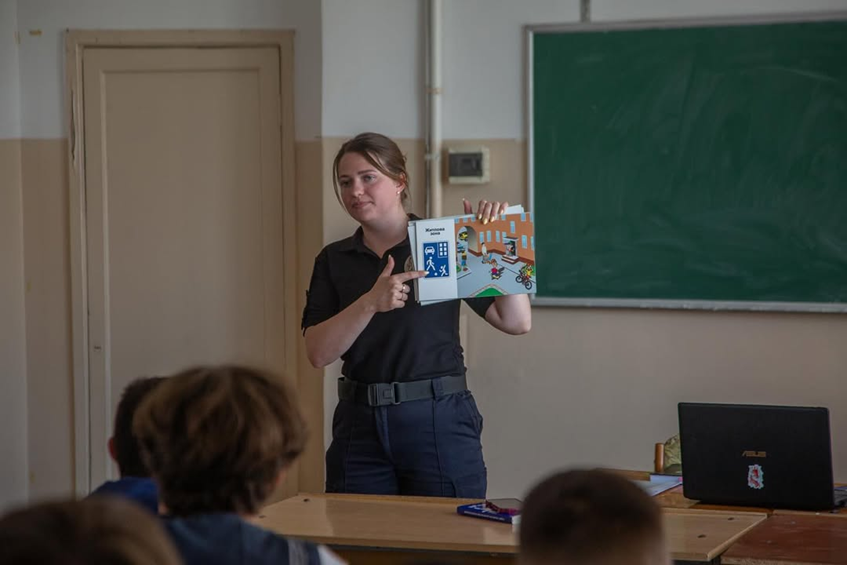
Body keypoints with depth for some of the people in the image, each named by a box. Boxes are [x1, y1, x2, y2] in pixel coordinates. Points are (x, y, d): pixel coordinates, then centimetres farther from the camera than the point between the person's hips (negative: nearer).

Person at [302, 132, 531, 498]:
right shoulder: (334, 261, 8)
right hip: (360, 426, 3)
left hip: (439, 419, -2)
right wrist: (371, 303, -19)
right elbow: (318, 353, -5)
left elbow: (516, 322, -5)